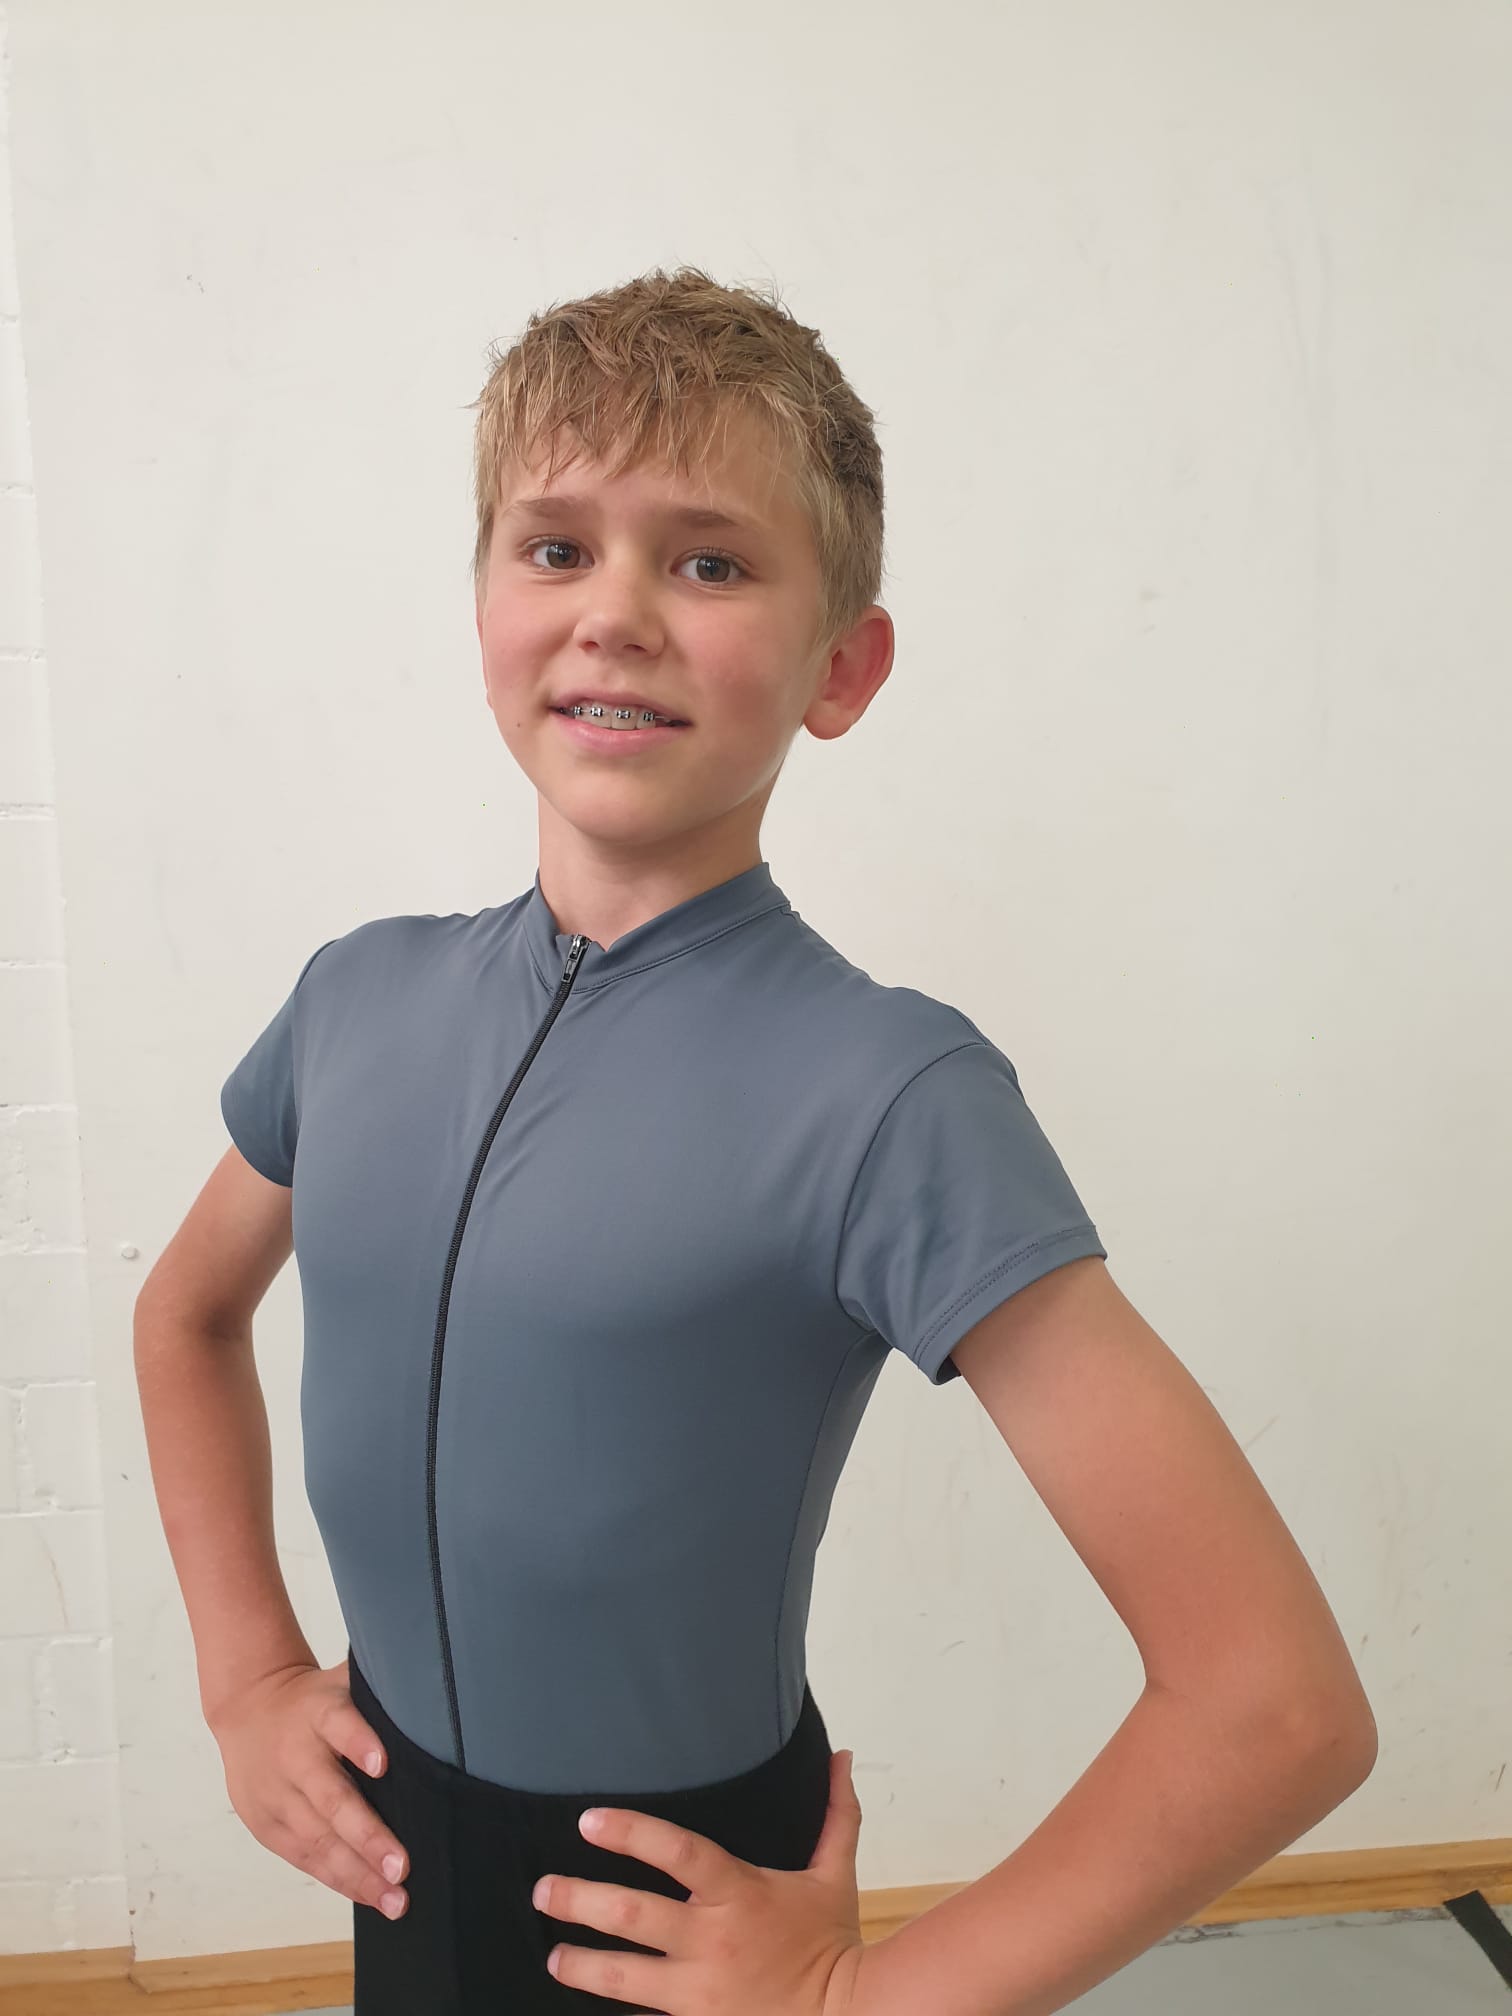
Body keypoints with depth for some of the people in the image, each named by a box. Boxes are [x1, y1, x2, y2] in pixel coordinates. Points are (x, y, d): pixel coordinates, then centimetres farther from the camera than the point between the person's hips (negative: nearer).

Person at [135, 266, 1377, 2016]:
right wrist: (244, 1673, 5)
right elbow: (188, 1312, 14)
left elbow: (1281, 1703, -23)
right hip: (387, 1852, 5)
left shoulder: (890, 1100, -23)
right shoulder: (360, 998, -7)